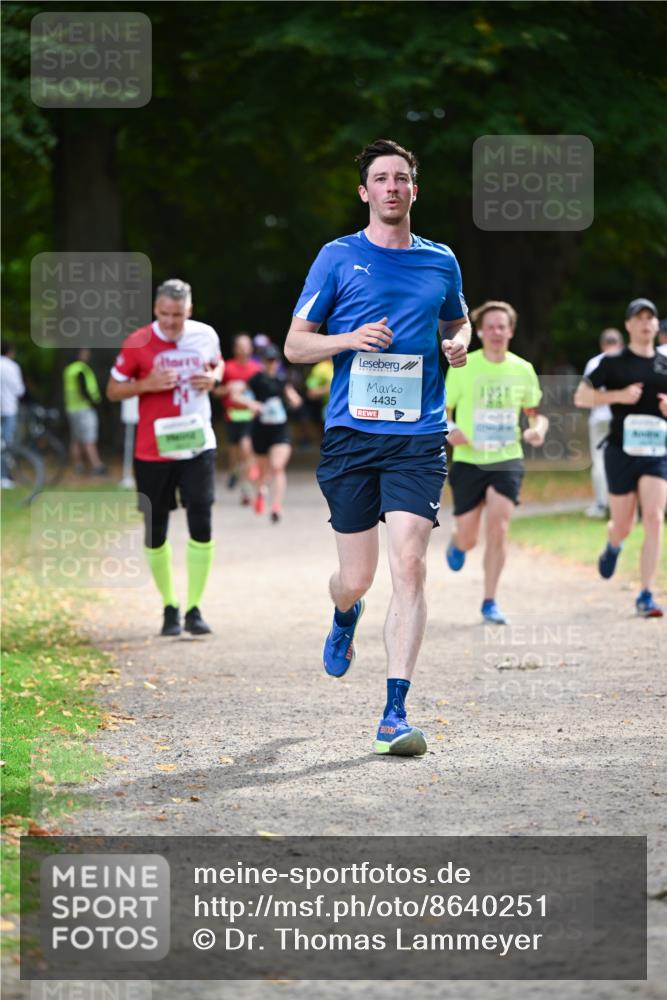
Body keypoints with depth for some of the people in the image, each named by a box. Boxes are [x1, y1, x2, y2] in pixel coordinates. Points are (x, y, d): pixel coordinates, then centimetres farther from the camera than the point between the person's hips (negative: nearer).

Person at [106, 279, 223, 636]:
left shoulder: (205, 335, 0)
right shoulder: (138, 343, -9)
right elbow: (113, 390, -1)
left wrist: (213, 377, -2)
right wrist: (147, 384, -20)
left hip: (197, 445, 1)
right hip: (153, 451, -1)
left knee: (201, 525, -9)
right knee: (154, 534, 4)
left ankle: (193, 609, -1)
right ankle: (169, 607, 20)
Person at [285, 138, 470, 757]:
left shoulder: (440, 262, 11)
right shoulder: (338, 258, 4)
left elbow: (457, 321, 30)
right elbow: (295, 345, 6)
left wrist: (460, 342, 6)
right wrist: (350, 339, -12)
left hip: (419, 436, 1)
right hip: (351, 433, -1)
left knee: (408, 566, -14)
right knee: (356, 577, 3)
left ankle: (396, 713, -13)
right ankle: (344, 617, 43)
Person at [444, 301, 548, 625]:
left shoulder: (522, 370, 3)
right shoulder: (463, 368, -5)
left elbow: (534, 412, 16)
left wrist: (538, 429, -7)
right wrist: (449, 430, -22)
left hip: (507, 460, 1)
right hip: (469, 461, -1)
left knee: (498, 528, -16)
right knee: (468, 539, 0)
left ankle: (490, 602, -5)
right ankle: (457, 543, 41)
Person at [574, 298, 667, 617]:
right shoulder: (614, 363, 1)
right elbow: (581, 397, 0)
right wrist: (619, 396, -14)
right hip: (622, 451, -1)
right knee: (623, 526, 5)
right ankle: (613, 546, 45)